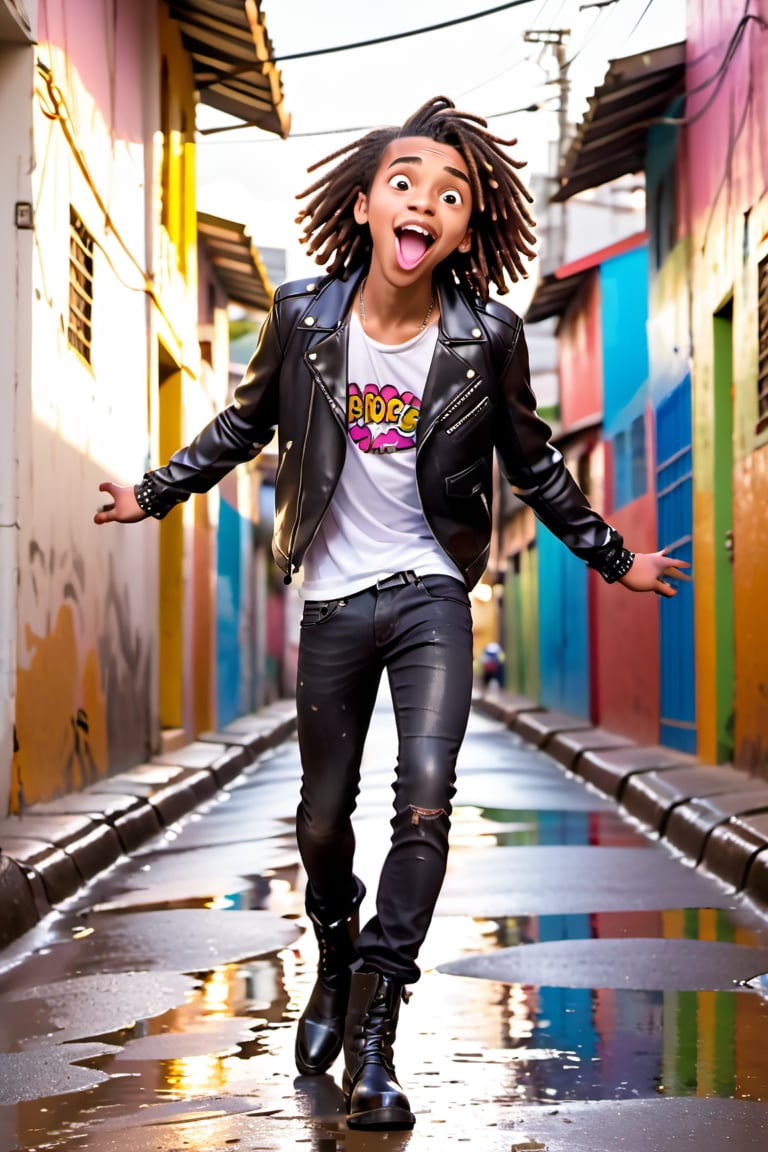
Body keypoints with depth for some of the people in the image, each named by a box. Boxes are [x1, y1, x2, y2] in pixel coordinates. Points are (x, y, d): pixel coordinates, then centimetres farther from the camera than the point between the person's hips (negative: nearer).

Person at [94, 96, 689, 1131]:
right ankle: (335, 966, 40)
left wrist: (615, 558, 12)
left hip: (432, 596, -1)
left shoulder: (487, 337, -9)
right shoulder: (304, 317, -7)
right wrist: (155, 493, 20)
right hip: (334, 602, 1)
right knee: (323, 821, 10)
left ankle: (372, 1030, -9)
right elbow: (247, 423, 12)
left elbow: (532, 466, 7)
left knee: (425, 803, -17)